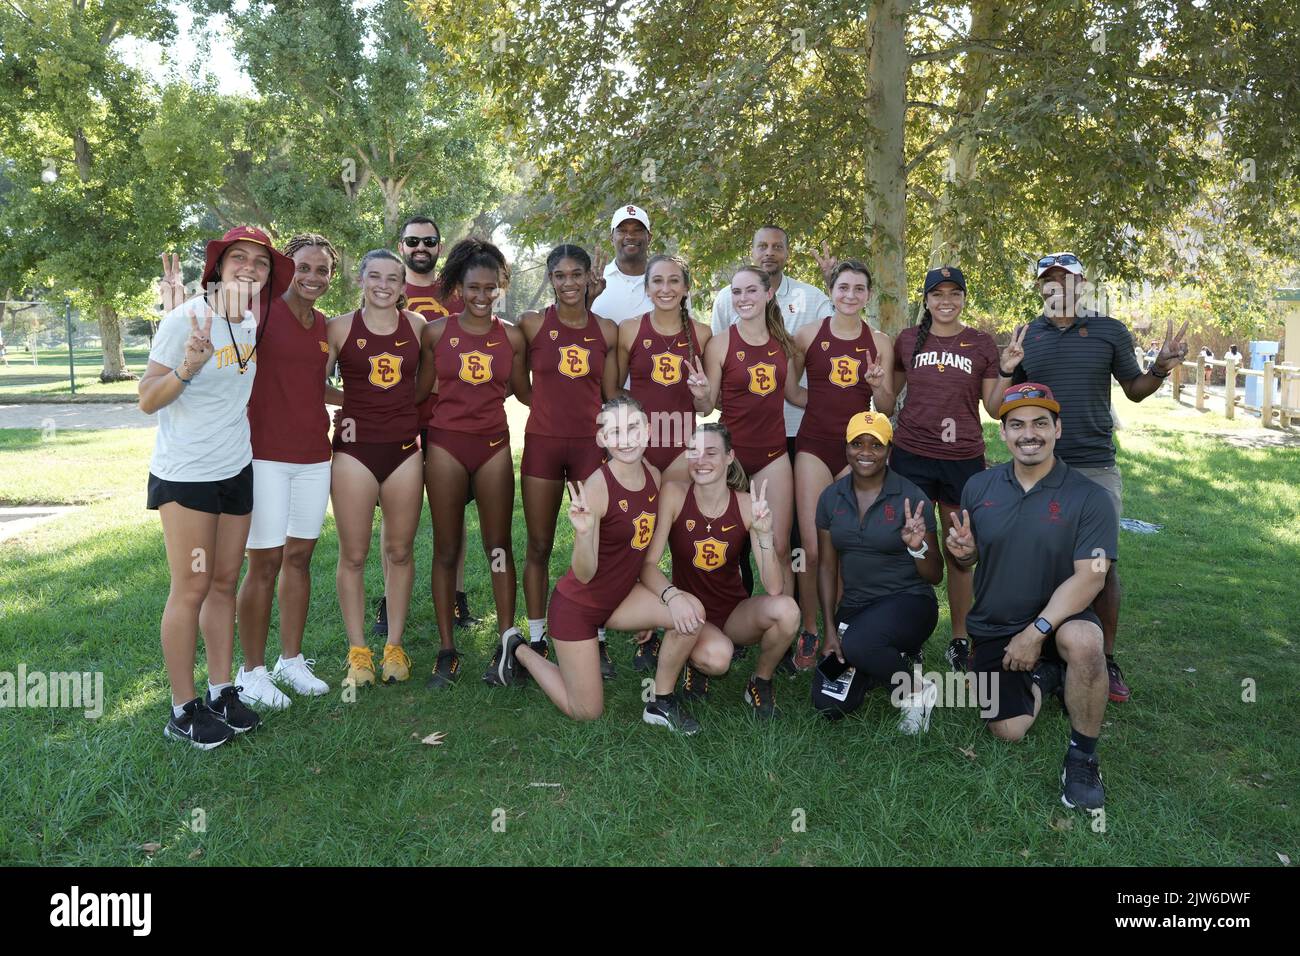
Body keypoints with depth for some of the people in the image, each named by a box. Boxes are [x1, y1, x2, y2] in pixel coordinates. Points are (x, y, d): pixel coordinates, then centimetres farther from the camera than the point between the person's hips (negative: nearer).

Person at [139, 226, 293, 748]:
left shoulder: (253, 321, 6)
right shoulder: (184, 319, -13)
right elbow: (147, 400, -15)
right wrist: (188, 367, -31)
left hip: (236, 470, 6)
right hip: (185, 474, -6)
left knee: (224, 582, 11)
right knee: (191, 589, -2)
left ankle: (220, 691, 21)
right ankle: (183, 709, 9)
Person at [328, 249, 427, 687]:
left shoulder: (417, 325, 5)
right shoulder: (340, 327, 0)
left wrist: (404, 405, 2)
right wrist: (348, 407, -9)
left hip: (405, 447, 2)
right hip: (355, 449, -1)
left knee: (399, 551, 8)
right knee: (353, 555, 3)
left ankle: (395, 646, 21)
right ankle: (357, 652, 16)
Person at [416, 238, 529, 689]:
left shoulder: (511, 337, 3)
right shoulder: (436, 332, 1)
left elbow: (523, 392, 12)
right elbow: (421, 389, 9)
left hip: (493, 444, 1)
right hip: (446, 443, 0)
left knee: (498, 545, 4)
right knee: (446, 548, 4)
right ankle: (447, 651, 13)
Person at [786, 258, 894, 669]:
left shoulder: (880, 343, 6)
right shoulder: (807, 335, 2)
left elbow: (887, 409, 7)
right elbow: (790, 391, 12)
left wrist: (878, 385, -12)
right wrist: (826, 402, 3)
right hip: (815, 446, -1)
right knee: (813, 549, -6)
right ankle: (810, 633, 11)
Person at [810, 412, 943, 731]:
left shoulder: (911, 498, -10)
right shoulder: (831, 498, 2)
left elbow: (935, 576, -5)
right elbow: (827, 567, 7)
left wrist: (918, 547, -27)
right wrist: (830, 629, -1)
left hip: (908, 601, -4)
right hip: (854, 606, 5)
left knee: (857, 643, -36)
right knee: (829, 704, -6)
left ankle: (917, 690, -4)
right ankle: (888, 662, 23)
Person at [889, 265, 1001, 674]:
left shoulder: (982, 344, 5)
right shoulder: (907, 340, 6)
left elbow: (994, 408, 5)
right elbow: (889, 394, 16)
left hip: (963, 457, 0)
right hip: (911, 454, 0)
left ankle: (960, 640, 19)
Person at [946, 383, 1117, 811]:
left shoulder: (1089, 497, -11)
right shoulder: (979, 487, -1)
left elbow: (1090, 577, -19)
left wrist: (1037, 631, -26)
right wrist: (964, 551, -17)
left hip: (1058, 618, -3)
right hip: (993, 628, 3)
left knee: (1083, 642, -37)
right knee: (1008, 730, -8)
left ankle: (1083, 755, -13)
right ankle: (1041, 679, 28)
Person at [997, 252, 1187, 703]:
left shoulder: (1110, 331, 4)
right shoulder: (1025, 337, 7)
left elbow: (1134, 389, 10)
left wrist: (1160, 369, -10)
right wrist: (1006, 371, -11)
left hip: (1096, 467, -1)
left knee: (1103, 563, 1)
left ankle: (1107, 659, 14)